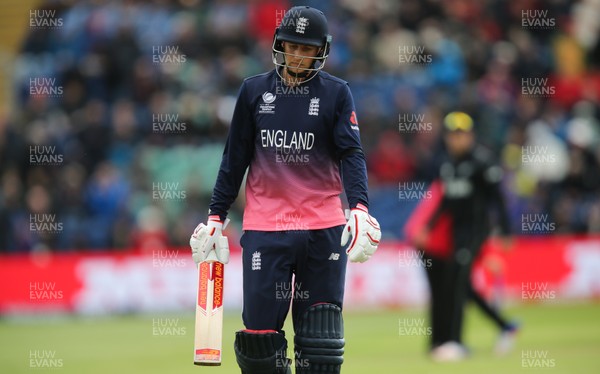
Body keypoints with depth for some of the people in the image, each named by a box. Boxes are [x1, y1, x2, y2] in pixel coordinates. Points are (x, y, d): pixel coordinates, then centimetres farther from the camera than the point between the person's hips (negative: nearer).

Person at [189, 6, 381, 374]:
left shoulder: (337, 93, 3)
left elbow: (351, 154, -5)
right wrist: (216, 217, 9)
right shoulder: (253, 91, 8)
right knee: (260, 328, -5)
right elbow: (235, 158, 12)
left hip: (324, 227, -1)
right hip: (264, 228, 1)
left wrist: (359, 208, -21)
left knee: (320, 333, 0)